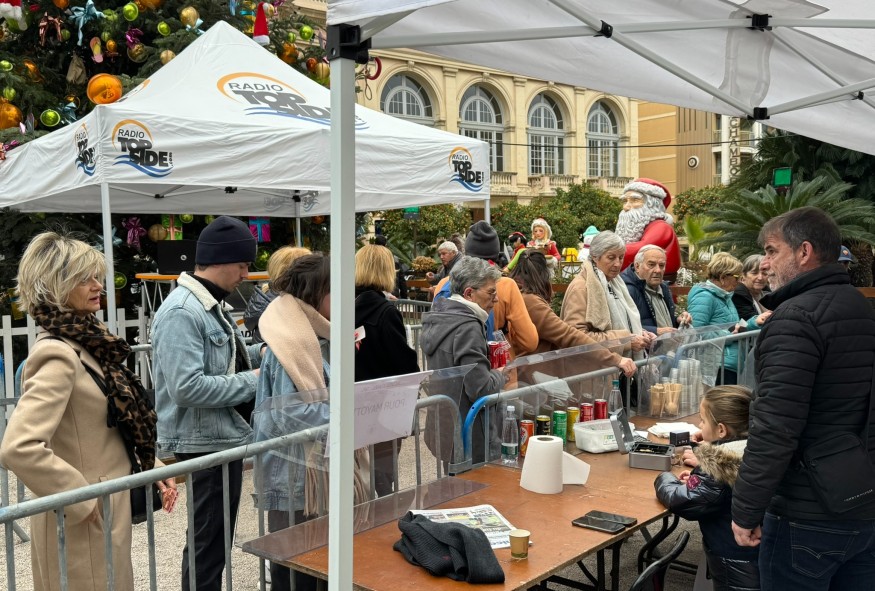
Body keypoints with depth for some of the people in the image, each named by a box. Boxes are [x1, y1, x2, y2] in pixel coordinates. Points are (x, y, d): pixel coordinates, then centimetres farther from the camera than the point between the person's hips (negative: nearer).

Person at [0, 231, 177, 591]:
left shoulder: (87, 341, 6)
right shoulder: (57, 355, -22)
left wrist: (151, 466, 8)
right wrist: (83, 500, -23)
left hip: (107, 510, 9)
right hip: (83, 522, -9)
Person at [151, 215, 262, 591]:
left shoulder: (210, 304, 11)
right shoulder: (182, 311, -21)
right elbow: (187, 387, -29)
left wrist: (259, 355, 5)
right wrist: (252, 381, -21)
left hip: (224, 437, 10)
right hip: (206, 443, -10)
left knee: (216, 538, 22)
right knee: (208, 543, 3)